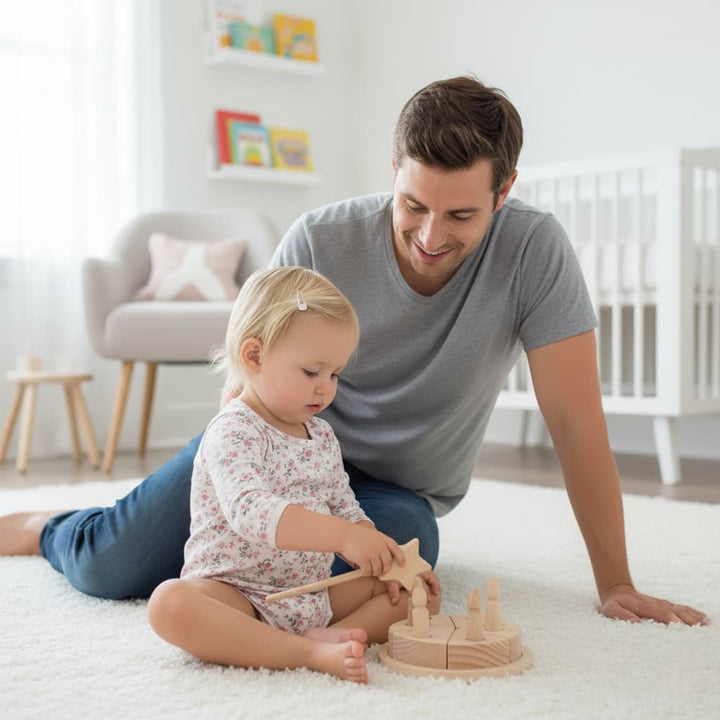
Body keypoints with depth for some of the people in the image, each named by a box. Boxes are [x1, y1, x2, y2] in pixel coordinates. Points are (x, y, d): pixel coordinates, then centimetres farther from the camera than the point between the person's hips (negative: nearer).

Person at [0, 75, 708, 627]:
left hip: (397, 490, 1)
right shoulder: (318, 240, -20)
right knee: (109, 569, -15)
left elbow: (576, 421, -20)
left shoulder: (535, 251, -23)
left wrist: (615, 583, -20)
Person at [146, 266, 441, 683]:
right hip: (235, 596, -7)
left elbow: (347, 512, 18)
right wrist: (344, 536, -40)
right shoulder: (233, 433, -15)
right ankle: (311, 653, -40)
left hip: (313, 596, 7)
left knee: (421, 593, -3)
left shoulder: (323, 436, 11)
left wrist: (394, 564, 0)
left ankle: (332, 636, -27)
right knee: (170, 602, -37)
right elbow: (251, 511, -31)